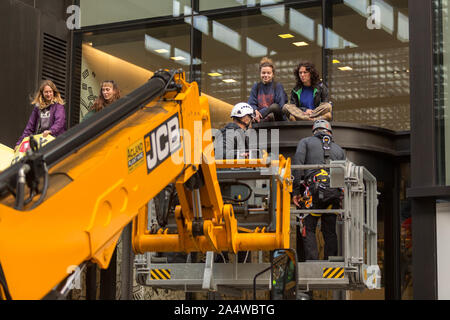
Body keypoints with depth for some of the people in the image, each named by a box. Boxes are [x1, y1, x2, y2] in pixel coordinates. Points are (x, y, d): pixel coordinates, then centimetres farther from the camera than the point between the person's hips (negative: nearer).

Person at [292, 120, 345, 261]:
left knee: (309, 229, -1)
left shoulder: (305, 142, 16)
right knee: (330, 231, 10)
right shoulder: (339, 149, 27)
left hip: (313, 191, -3)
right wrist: (341, 197, 19)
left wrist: (295, 191, -2)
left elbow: (297, 165, 0)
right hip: (335, 192, 4)